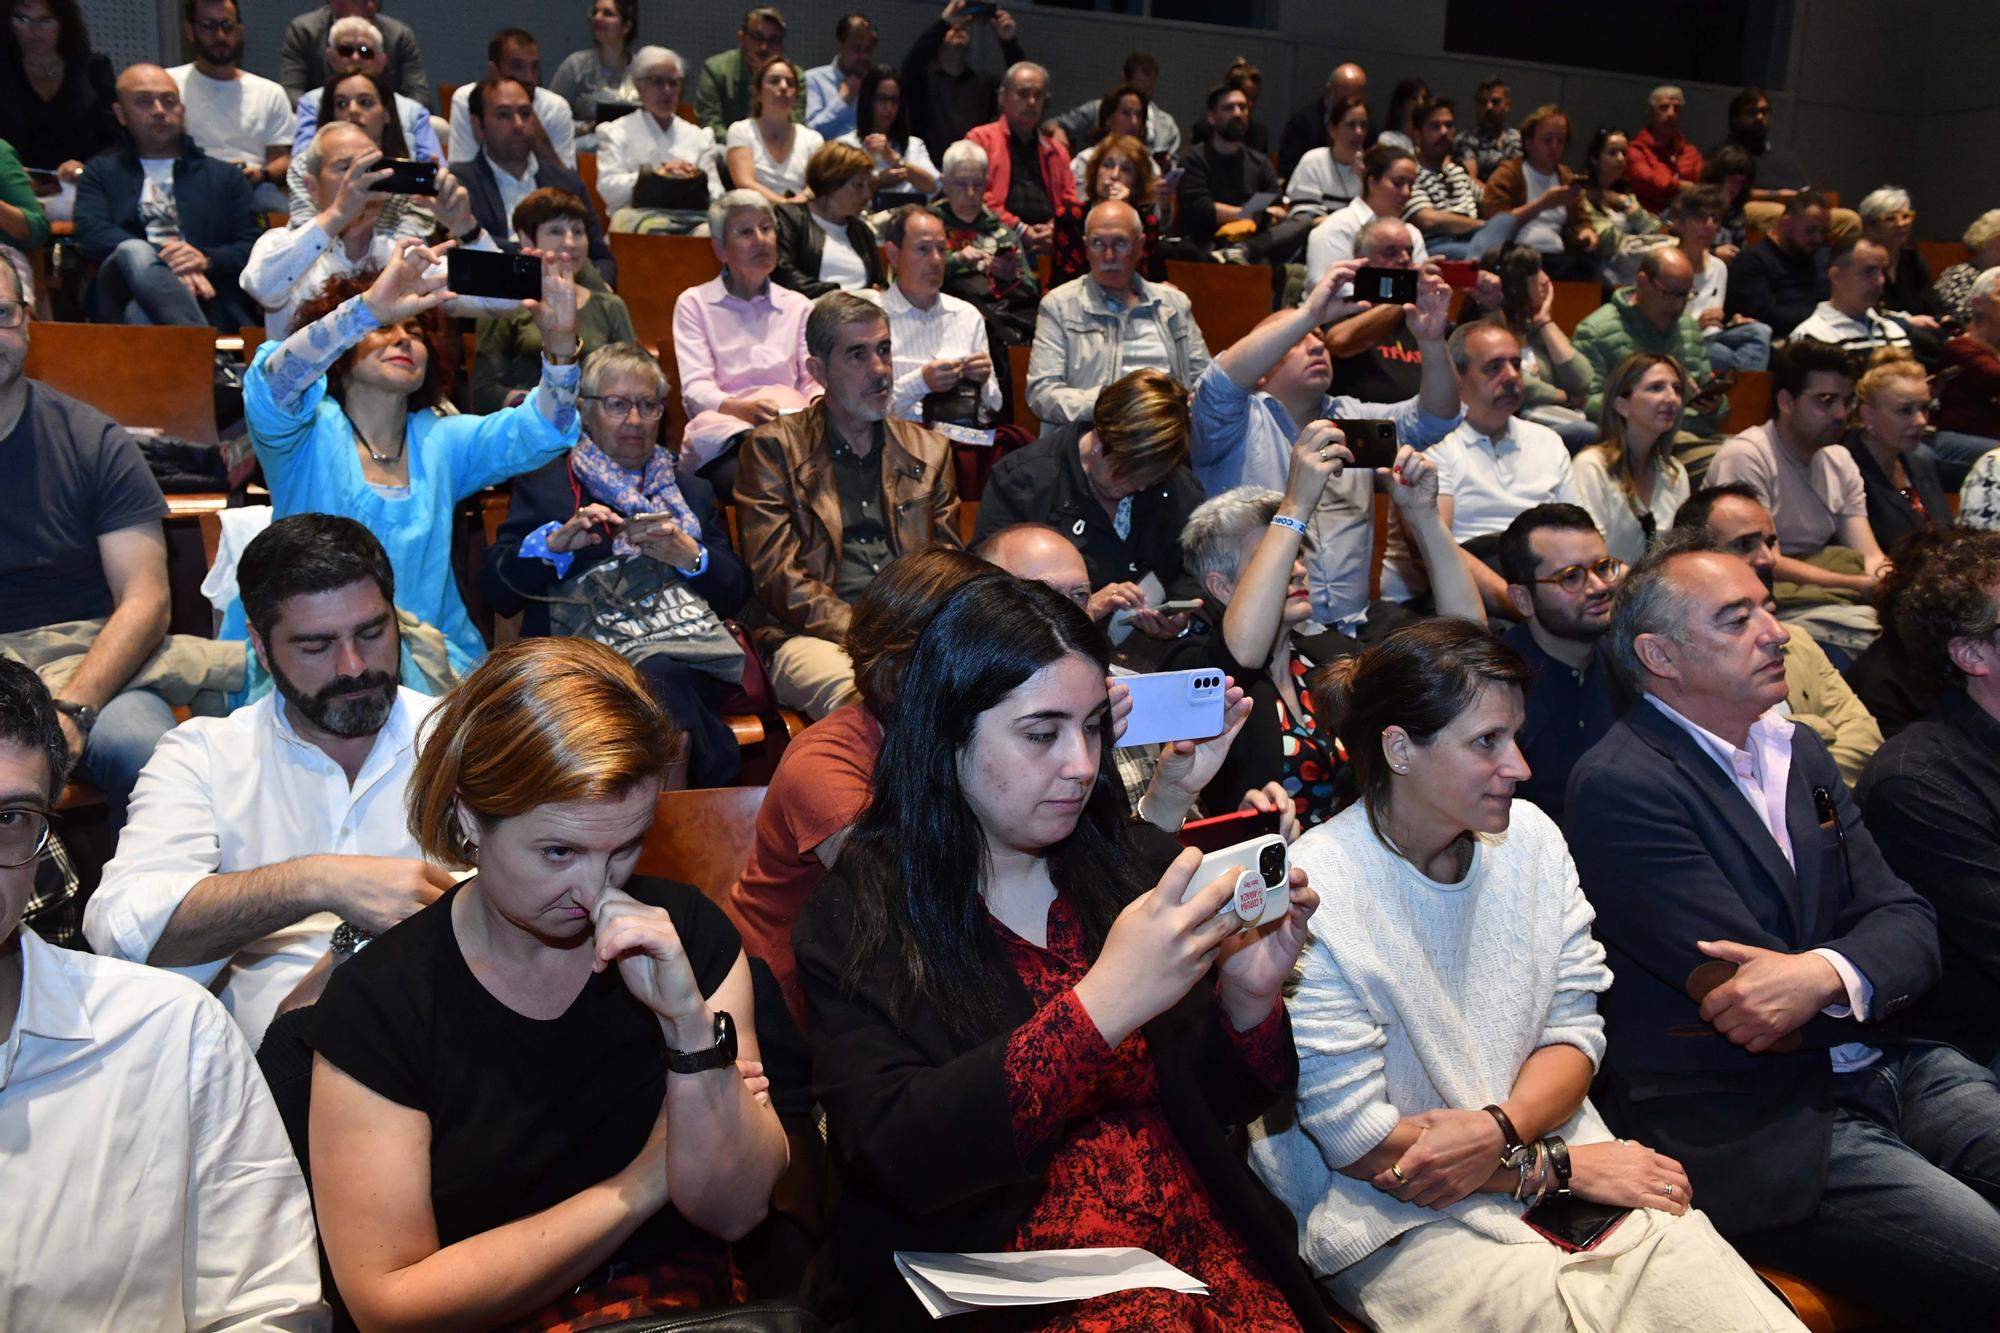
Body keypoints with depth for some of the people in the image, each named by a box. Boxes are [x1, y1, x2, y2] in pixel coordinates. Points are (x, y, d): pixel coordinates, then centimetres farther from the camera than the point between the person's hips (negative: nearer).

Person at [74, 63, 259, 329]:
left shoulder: (225, 176, 26)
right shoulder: (101, 171, 24)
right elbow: (91, 232, 5)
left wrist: (207, 260, -8)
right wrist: (164, 261, -12)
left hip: (203, 304, -1)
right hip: (123, 297, 1)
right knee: (133, 251, -36)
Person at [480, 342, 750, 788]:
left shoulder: (692, 489, 25)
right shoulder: (543, 482, 19)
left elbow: (735, 595, 14)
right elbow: (496, 590, 7)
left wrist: (689, 556, -5)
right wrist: (555, 542, -9)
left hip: (674, 655, 2)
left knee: (659, 678, -37)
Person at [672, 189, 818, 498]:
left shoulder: (798, 306, 22)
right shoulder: (694, 303, 12)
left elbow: (814, 381, 12)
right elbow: (695, 388, -2)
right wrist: (743, 409, -24)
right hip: (723, 437, -3)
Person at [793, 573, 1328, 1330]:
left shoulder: (1136, 865, 4)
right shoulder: (858, 917, -6)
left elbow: (1220, 1105, 11)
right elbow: (894, 1155, -18)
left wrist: (1249, 997, -10)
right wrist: (1100, 1005, -26)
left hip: (1195, 1241, 4)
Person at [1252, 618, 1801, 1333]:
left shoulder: (1530, 836, 2)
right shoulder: (1311, 896, -17)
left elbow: (1576, 1030, 4)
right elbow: (1360, 1142, -15)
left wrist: (1498, 1129, -16)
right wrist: (1558, 1166, -11)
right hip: (1403, 1219, -5)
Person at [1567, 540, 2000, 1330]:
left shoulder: (1797, 750, 12)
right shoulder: (1620, 787, -14)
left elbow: (1908, 926, 2)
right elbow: (1751, 1001, -17)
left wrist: (1825, 974, -20)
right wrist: (1872, 980, -4)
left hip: (1886, 1072, 8)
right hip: (1749, 1132, -8)